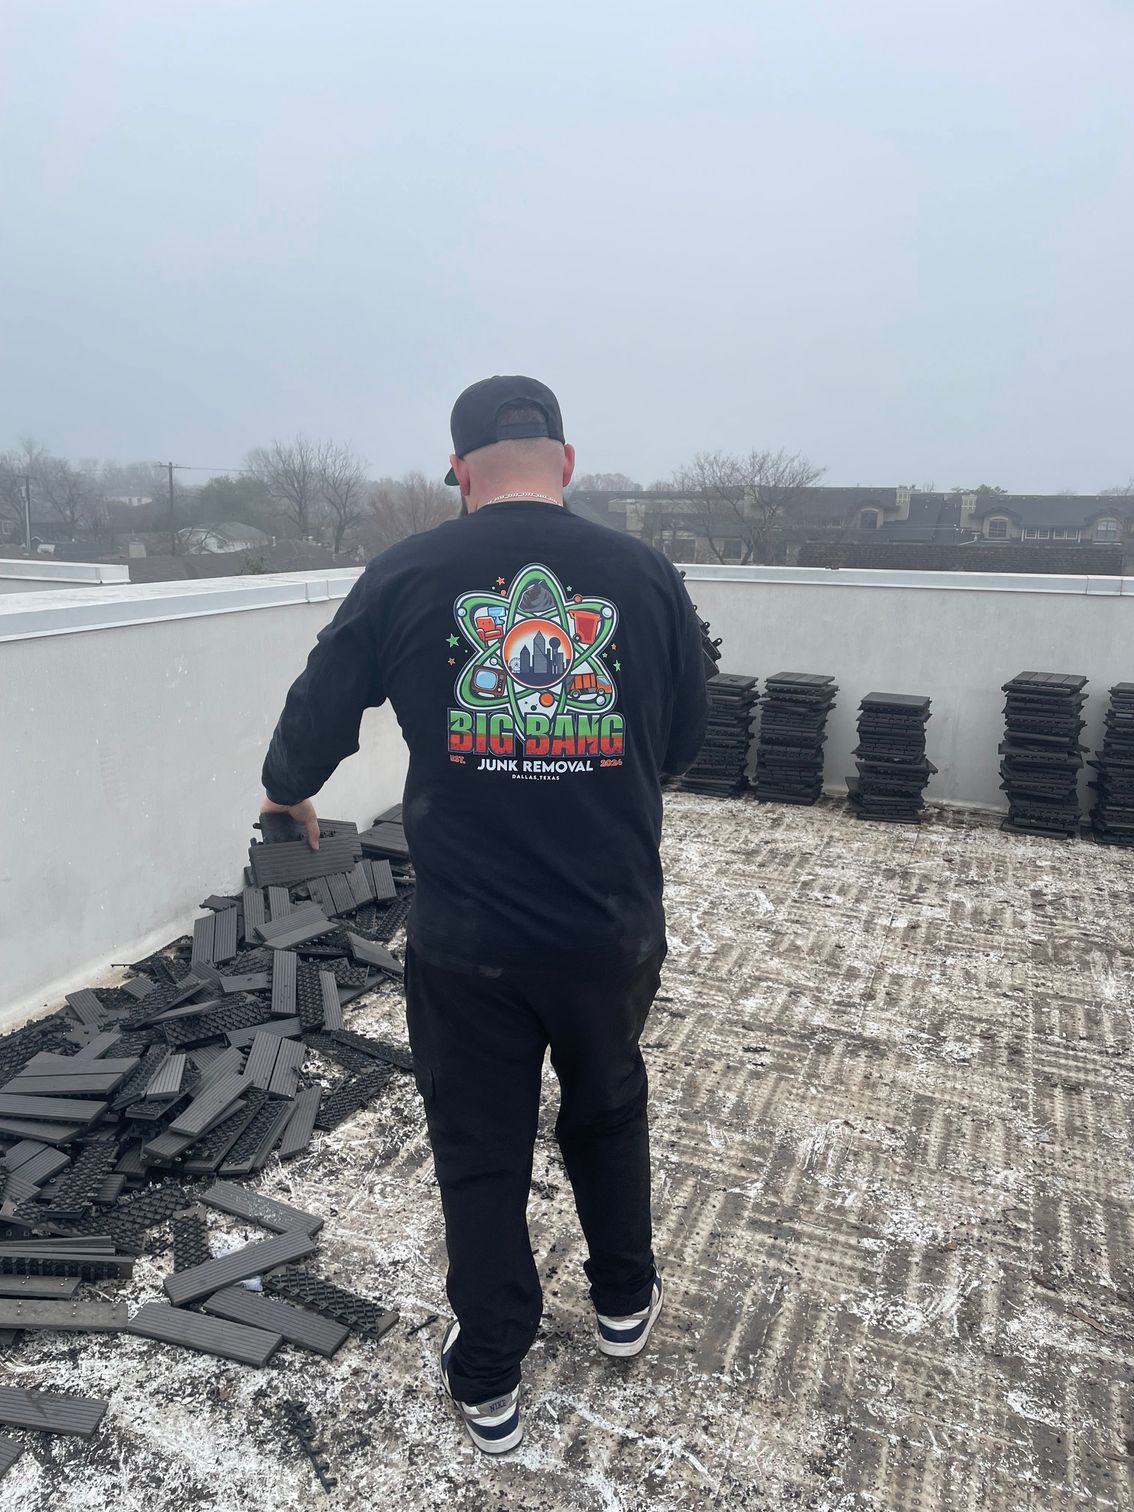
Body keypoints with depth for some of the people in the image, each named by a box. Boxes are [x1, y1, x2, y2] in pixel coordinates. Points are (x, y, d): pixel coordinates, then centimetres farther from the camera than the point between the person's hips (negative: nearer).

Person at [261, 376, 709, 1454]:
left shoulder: (407, 575, -6)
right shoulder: (646, 575, -3)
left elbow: (318, 711, 4)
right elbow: (684, 739, 8)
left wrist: (289, 794, 26)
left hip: (466, 940, -1)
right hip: (614, 929, 2)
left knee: (480, 1155, 17)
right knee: (608, 1114, 27)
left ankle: (488, 1384, 36)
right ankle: (624, 1302, 49)